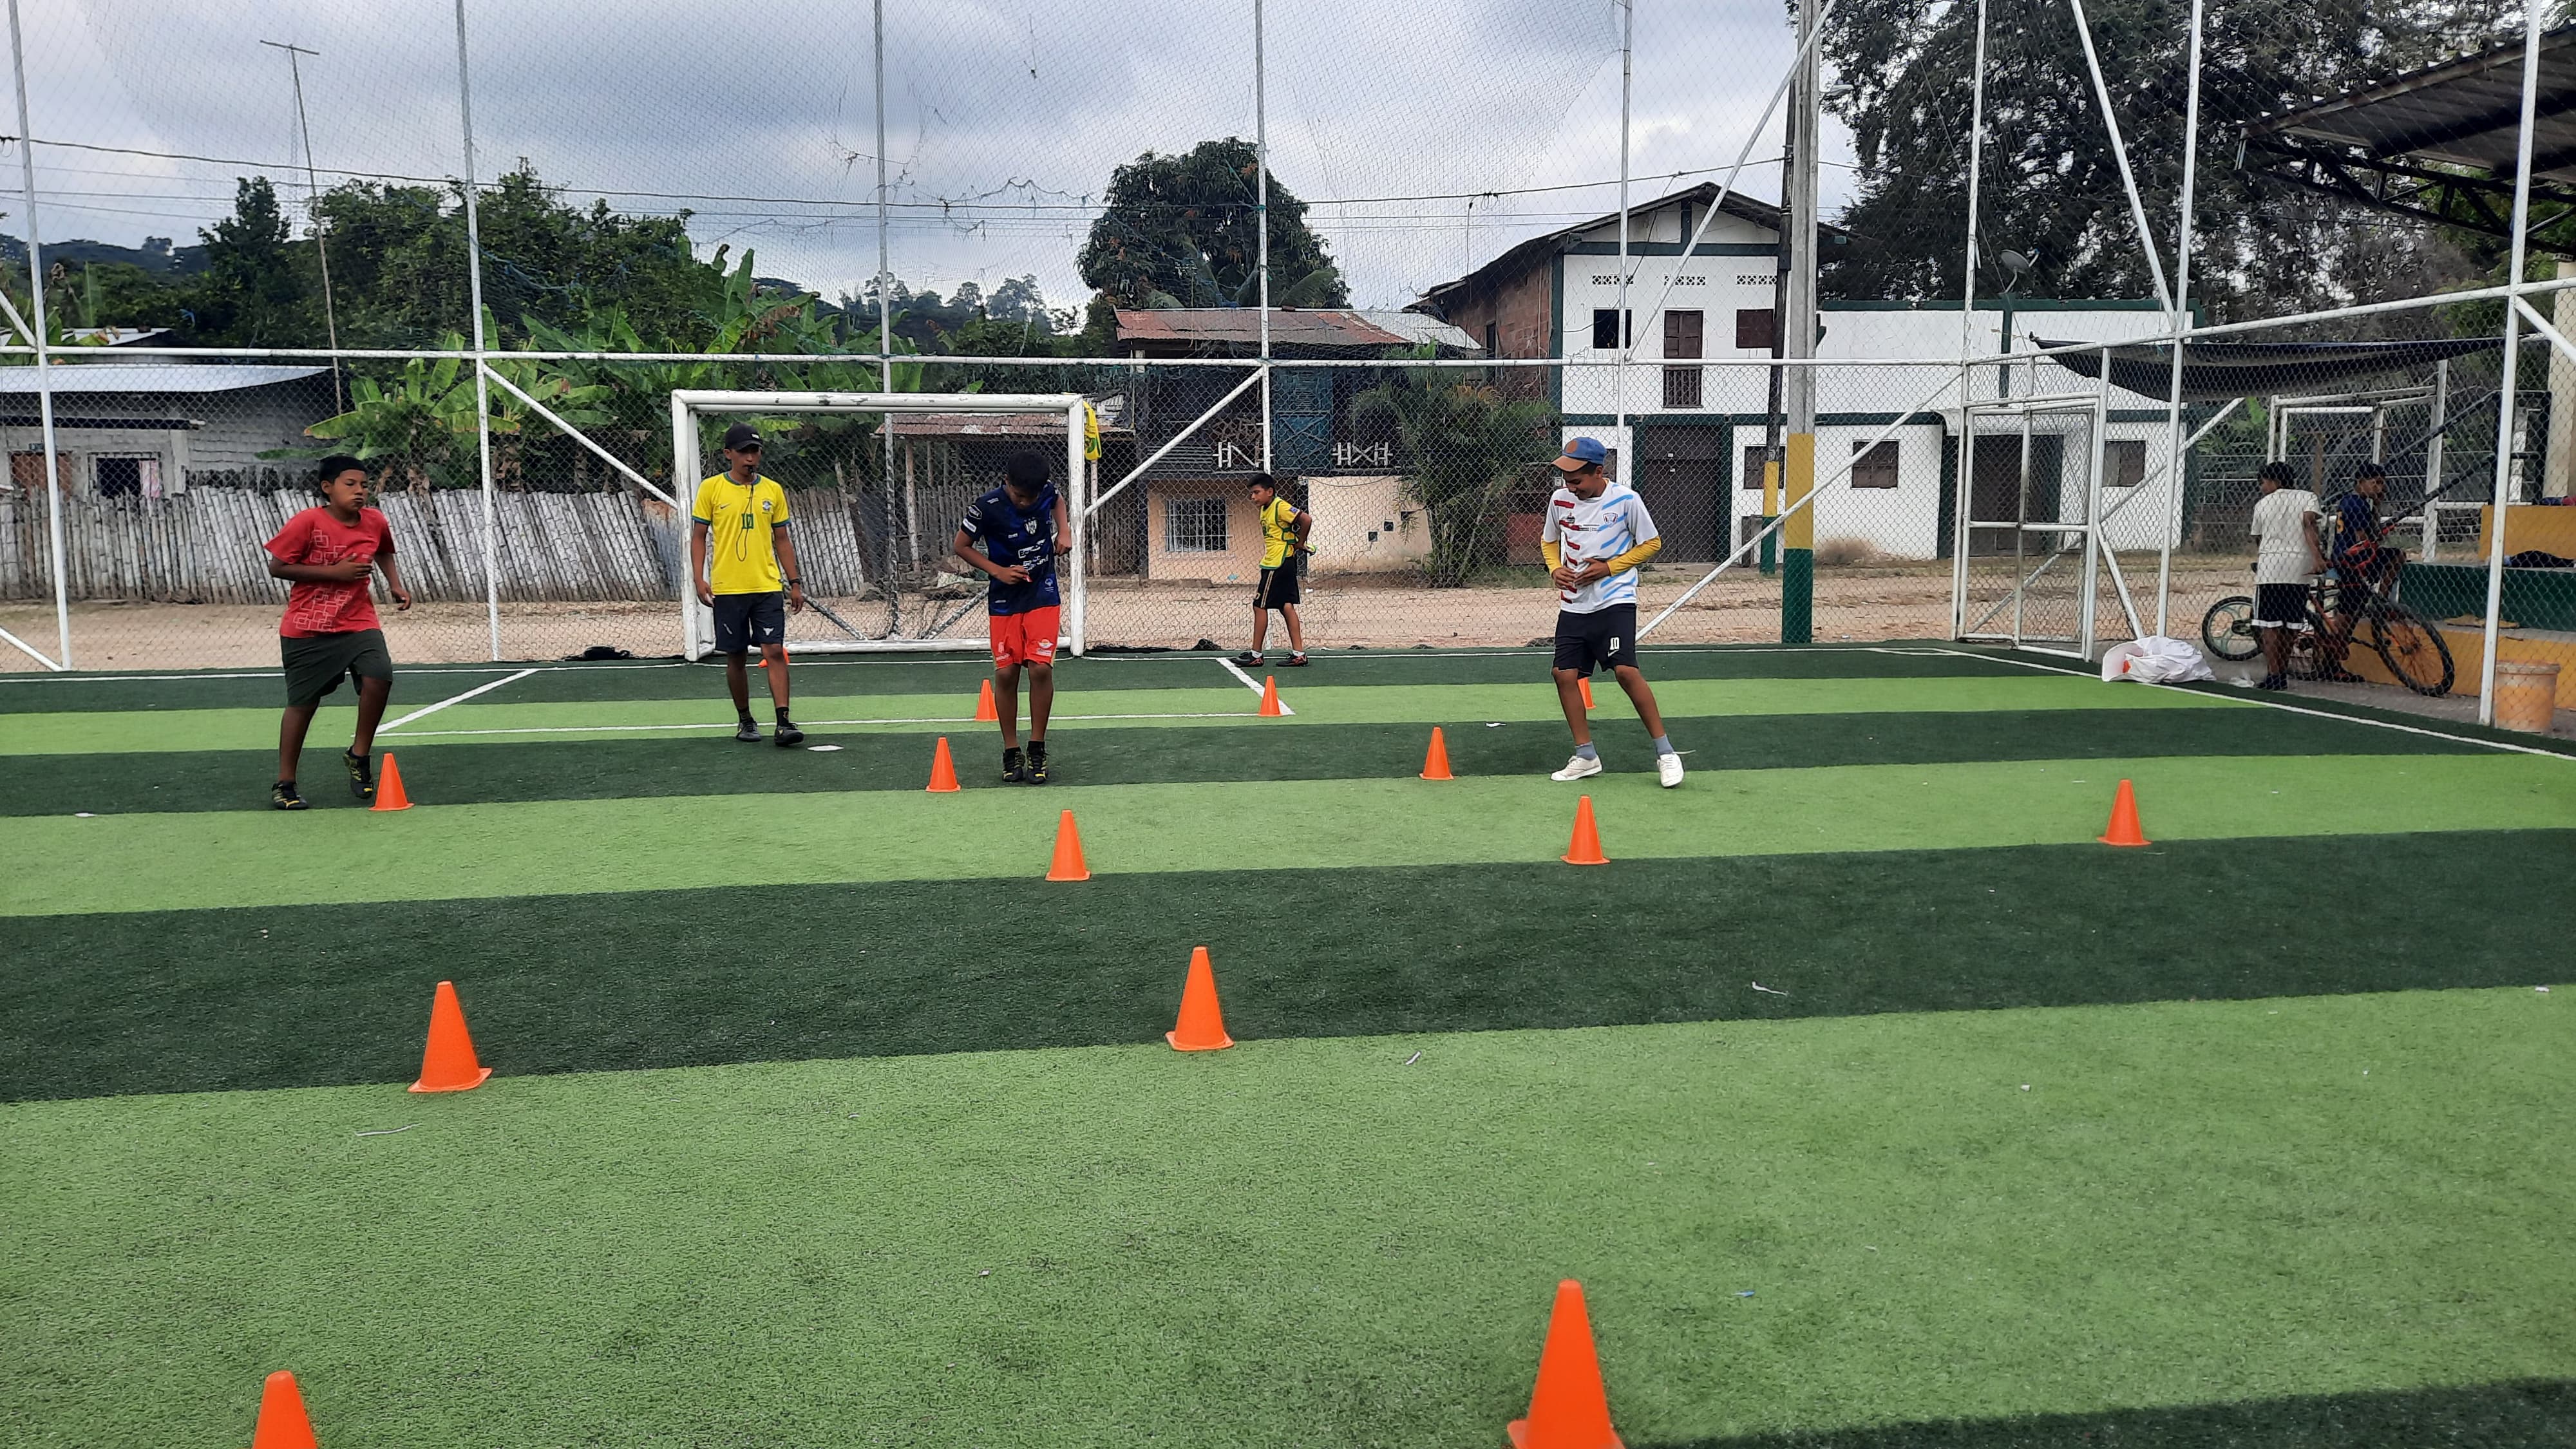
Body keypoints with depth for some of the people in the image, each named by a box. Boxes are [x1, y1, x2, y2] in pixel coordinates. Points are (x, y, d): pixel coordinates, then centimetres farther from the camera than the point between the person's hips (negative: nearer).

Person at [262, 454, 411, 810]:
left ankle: (359, 756, 2)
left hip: (359, 622, 3)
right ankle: (284, 783, 22)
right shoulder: (307, 522, -13)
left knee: (379, 677, -22)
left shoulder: (375, 521, 1)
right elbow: (276, 567, -13)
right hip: (306, 629, -3)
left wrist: (396, 583, 6)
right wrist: (334, 572, -19)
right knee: (302, 703, 5)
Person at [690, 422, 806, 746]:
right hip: (727, 589, -1)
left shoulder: (773, 490, 7)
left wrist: (794, 583, 8)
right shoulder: (711, 488, 0)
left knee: (775, 652, -8)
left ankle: (784, 723, -9)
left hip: (768, 587, 1)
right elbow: (699, 537, 3)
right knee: (735, 657, 7)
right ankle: (745, 721, 21)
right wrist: (699, 579, -7)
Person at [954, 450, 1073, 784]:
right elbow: (960, 546, -5)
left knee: (1040, 668, -11)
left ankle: (1037, 750, 1)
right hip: (1004, 600, -1)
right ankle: (1011, 753, 12)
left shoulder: (1047, 491, -9)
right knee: (1006, 674, -3)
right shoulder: (986, 508, -19)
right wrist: (998, 571, -16)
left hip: (1043, 595, 1)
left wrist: (1064, 531, 0)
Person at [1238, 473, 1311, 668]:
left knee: (1260, 606, -3)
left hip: (1277, 564, -10)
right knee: (1286, 606, 8)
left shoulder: (1280, 507, -15)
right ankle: (1298, 653, 7)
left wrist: (1299, 543, -10)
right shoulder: (1265, 510, 12)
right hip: (1283, 563, 10)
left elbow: (1306, 519, -22)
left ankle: (1255, 655, 4)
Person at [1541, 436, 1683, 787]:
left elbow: (1652, 544, 0)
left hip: (1615, 602, -5)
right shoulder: (1559, 499, 3)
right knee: (1565, 674, 0)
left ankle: (1665, 751, -7)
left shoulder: (1626, 500, -10)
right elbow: (1549, 540, 20)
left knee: (1625, 670, -18)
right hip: (1573, 605, 5)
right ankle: (1586, 756, 14)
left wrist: (1609, 567, -11)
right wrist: (1555, 568, -1)